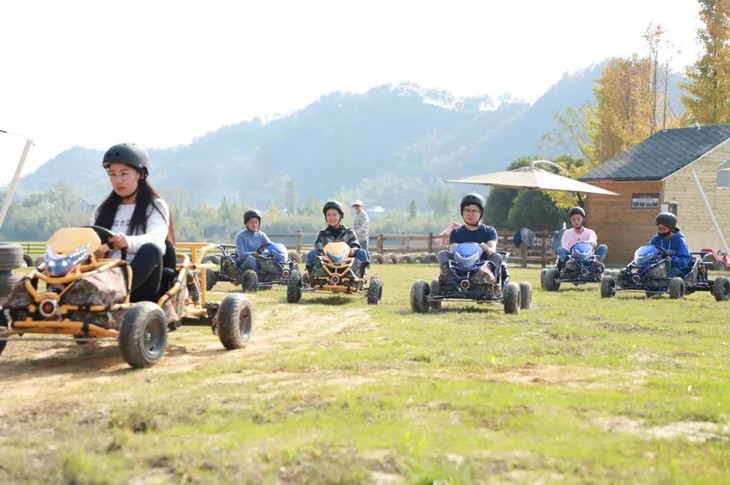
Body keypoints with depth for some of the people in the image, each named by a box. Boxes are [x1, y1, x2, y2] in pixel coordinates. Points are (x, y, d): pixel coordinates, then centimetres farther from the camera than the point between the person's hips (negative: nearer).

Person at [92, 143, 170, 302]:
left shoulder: (155, 207, 8)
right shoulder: (103, 210, 22)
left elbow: (155, 239, -12)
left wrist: (128, 242, -35)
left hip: (140, 284, -3)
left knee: (150, 250, -33)